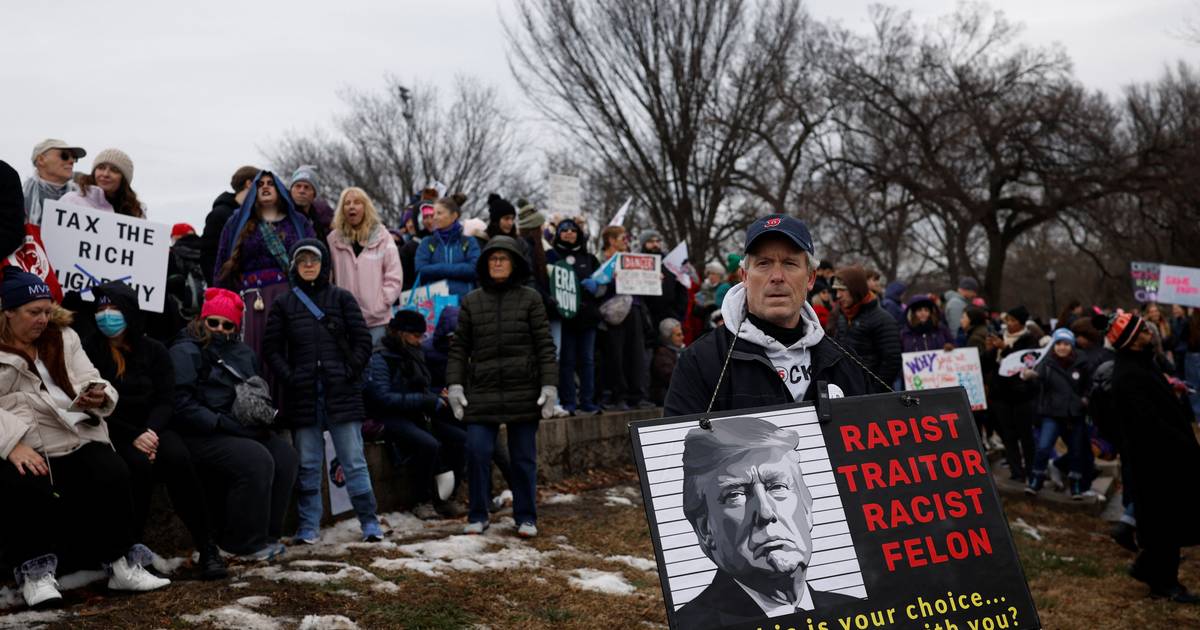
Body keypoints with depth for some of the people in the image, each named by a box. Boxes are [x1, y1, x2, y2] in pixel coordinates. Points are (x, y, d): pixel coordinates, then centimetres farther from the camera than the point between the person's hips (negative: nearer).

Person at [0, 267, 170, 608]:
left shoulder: (63, 336, 18)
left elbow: (88, 381, 15)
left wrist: (97, 396, -11)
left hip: (76, 437, 4)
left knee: (113, 475, -23)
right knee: (28, 488, -34)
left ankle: (121, 563, -11)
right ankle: (35, 570, -15)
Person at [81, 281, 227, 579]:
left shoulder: (154, 350, 8)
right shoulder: (89, 352, -1)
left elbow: (166, 400, 3)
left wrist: (151, 432, -17)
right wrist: (133, 436, -16)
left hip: (152, 429, 2)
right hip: (112, 435, -2)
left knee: (178, 458, -29)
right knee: (138, 464, -34)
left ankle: (207, 548, -24)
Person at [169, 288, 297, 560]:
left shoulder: (243, 353, 17)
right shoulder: (185, 352, -5)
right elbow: (182, 405, -17)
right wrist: (224, 423, -21)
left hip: (239, 431, 8)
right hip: (199, 436, -7)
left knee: (285, 455, -13)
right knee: (255, 459, -27)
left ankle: (267, 533, -4)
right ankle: (245, 542, -15)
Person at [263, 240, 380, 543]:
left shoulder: (341, 298, 7)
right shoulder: (283, 304, 10)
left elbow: (362, 340, 4)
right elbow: (272, 348, 7)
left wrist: (351, 372, -7)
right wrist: (288, 377, -6)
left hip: (342, 393, -1)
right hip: (303, 395, 1)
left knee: (354, 461, 0)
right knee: (308, 465, 6)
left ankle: (369, 522, 7)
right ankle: (308, 526, 12)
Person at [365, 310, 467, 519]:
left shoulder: (414, 355, 17)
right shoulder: (380, 359, -8)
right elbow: (383, 398, -18)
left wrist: (439, 395, 4)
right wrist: (426, 401, -19)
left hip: (418, 416, 8)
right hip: (392, 418, -8)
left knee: (461, 439, -14)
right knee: (430, 444, -33)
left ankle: (443, 497, -3)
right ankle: (422, 501, -15)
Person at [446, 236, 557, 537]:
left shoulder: (530, 299, 3)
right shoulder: (471, 302, 9)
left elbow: (545, 345, 0)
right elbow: (459, 347, 10)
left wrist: (549, 385, -6)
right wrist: (455, 384, 1)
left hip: (523, 391, -1)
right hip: (482, 392, 1)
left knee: (523, 457, 6)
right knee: (477, 453, -4)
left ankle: (526, 518, 18)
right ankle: (477, 516, 11)